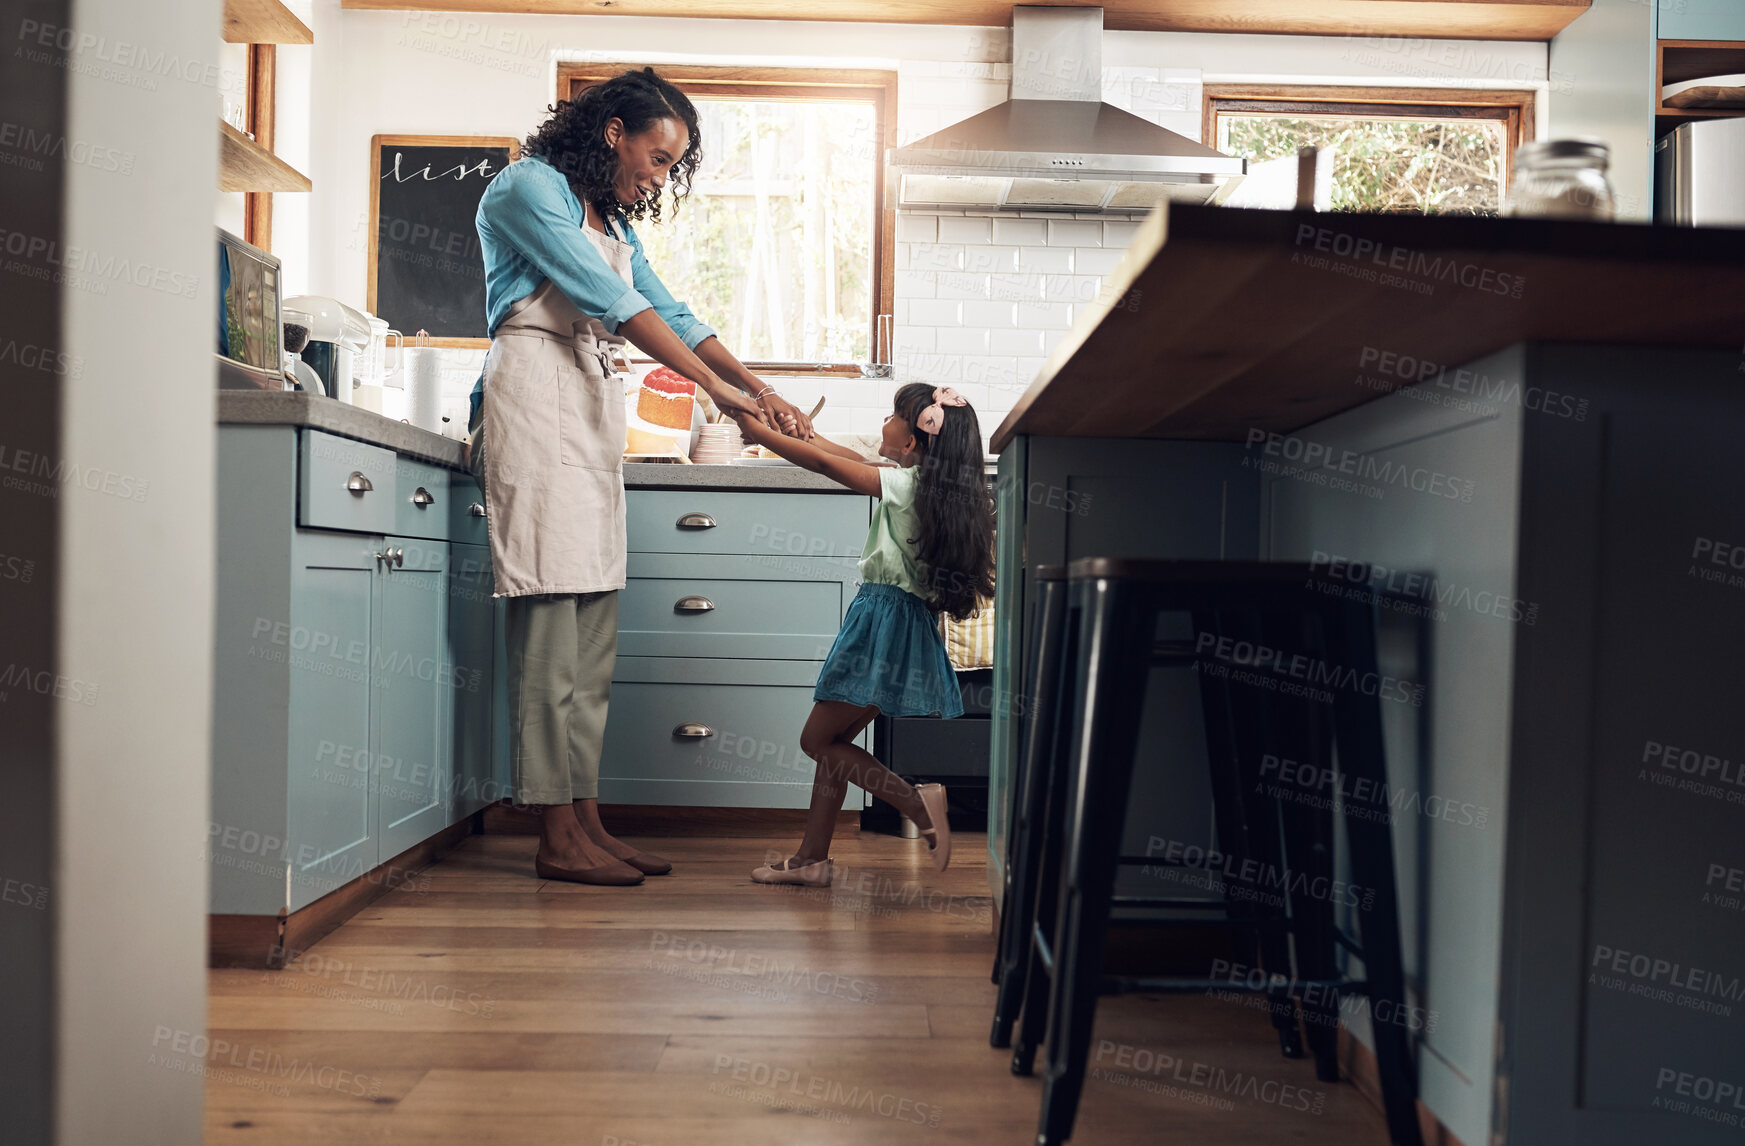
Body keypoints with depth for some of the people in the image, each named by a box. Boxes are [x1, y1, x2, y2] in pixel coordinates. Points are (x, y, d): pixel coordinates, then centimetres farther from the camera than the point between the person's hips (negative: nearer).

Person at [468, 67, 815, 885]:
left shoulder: (616, 225, 24)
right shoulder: (528, 188, -2)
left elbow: (670, 314, 19)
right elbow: (609, 302, -13)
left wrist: (758, 389, 6)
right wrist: (716, 386, -18)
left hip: (595, 416, 9)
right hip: (536, 402, -9)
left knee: (593, 636, 4)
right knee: (550, 619, -11)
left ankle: (585, 821, 9)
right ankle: (557, 838, -8)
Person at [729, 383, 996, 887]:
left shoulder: (905, 483, -13)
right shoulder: (935, 487, 10)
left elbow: (823, 464, -10)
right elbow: (863, 464, 24)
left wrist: (756, 431, 1)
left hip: (886, 619, -9)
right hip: (909, 621, 9)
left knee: (818, 739, 0)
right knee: (831, 740, 14)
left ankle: (917, 801, -7)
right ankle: (811, 859, 18)